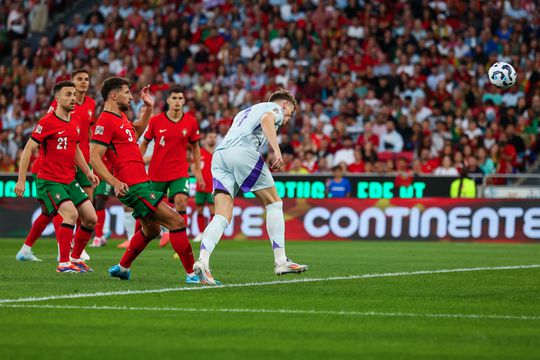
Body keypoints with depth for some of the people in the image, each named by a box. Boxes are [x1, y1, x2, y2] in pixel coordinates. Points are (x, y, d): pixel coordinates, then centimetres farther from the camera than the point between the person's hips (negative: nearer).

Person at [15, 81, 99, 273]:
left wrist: (88, 172, 13)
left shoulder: (76, 121, 10)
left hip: (70, 181, 8)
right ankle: (63, 263, -17)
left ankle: (75, 258, 18)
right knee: (71, 213, -25)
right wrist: (21, 180, -15)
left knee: (91, 218, 2)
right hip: (49, 181, -8)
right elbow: (28, 150, -10)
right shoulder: (47, 122, -12)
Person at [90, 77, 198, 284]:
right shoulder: (106, 121, -14)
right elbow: (94, 159, -20)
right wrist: (115, 183, -31)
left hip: (141, 183, 11)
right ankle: (192, 274, -12)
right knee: (176, 222, -14)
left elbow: (136, 131, 38)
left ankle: (122, 268, 35)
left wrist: (148, 107, 25)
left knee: (151, 230, 25)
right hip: (133, 187, -11)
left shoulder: (120, 117, 16)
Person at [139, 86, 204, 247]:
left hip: (180, 172, 0)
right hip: (156, 172, 0)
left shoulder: (191, 122, -1)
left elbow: (195, 147, 12)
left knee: (181, 201, -24)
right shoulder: (155, 121, -5)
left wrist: (198, 170, 10)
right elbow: (144, 143, 8)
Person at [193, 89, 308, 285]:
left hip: (219, 155, 7)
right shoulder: (276, 108, 17)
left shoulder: (244, 112, 41)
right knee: (274, 203, 7)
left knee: (222, 217, -4)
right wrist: (277, 150, -17)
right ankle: (280, 261, 4)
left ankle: (202, 260, -27)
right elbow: (266, 119, -7)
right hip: (242, 150, -7)